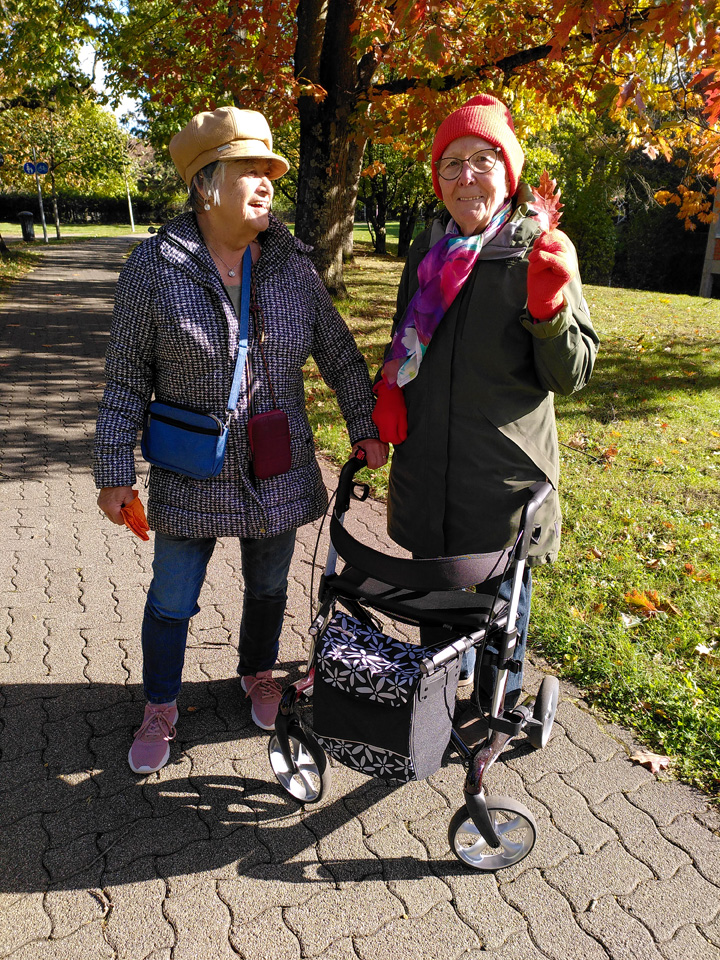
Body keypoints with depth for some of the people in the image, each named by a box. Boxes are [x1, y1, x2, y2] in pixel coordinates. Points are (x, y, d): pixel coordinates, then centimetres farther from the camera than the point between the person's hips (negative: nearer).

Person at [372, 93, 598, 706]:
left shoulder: (543, 252, -8)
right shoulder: (427, 252, 5)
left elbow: (573, 374, -10)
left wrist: (550, 311, -27)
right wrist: (388, 388, 1)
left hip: (506, 465, -4)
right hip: (426, 457, 5)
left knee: (502, 586, 11)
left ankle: (500, 698, 38)